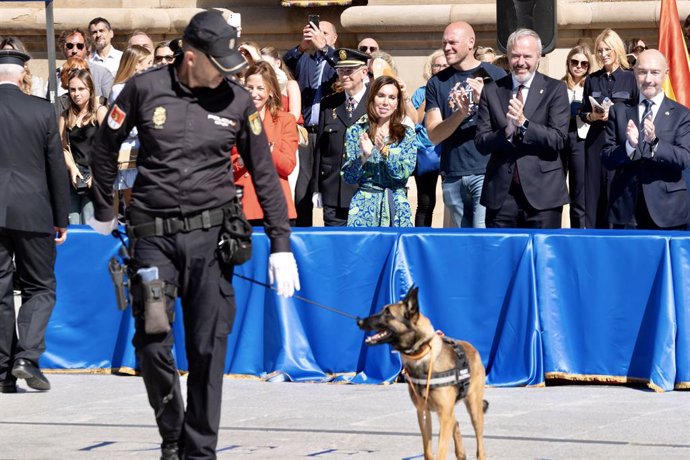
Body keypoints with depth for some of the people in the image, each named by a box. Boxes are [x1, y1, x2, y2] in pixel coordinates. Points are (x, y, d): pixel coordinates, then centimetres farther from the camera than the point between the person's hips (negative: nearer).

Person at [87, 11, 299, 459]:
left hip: (211, 235, 1)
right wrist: (104, 211, 17)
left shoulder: (237, 100, 1)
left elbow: (265, 173, 6)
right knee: (153, 342, -7)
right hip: (153, 234, -1)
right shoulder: (145, 89, -3)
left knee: (209, 348, 0)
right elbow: (105, 147, 11)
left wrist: (281, 244, 3)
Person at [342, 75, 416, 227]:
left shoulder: (407, 134, 5)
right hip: (364, 205, 0)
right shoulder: (356, 132, 4)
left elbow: (404, 174, -5)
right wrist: (363, 156, -18)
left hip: (397, 207, 0)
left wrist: (384, 151, -18)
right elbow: (349, 177, 0)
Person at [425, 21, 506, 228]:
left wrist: (484, 100, -17)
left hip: (486, 172, -4)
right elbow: (433, 135, 3)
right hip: (452, 176, 4)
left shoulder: (494, 75, 3)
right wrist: (460, 114, -15)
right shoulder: (437, 83, 11)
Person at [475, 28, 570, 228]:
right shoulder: (492, 91, 8)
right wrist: (505, 132, -17)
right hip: (501, 193, 2)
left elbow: (559, 140, -7)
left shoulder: (555, 89, 2)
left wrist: (523, 123, -20)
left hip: (542, 191, -2)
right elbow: (481, 143, 3)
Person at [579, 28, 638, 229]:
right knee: (594, 191, 2)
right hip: (595, 141, 3)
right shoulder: (592, 79, 11)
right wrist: (592, 116, -6)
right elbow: (582, 113, 15)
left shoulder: (630, 77, 0)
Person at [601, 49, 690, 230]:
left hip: (666, 210, -1)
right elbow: (606, 159, 3)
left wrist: (654, 142, -24)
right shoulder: (619, 111, 9)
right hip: (626, 209, 2)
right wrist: (629, 145, -17)